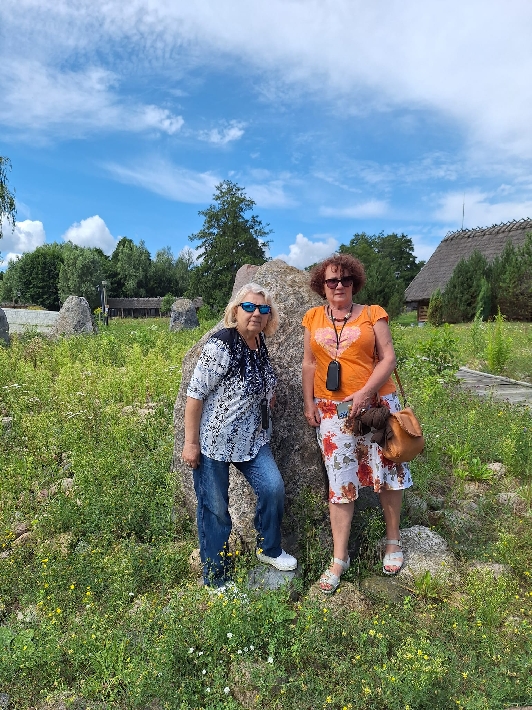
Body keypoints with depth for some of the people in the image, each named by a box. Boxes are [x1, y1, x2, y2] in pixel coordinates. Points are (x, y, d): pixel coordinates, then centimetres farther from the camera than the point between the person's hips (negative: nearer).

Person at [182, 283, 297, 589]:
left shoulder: (261, 346, 3)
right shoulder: (221, 345, -19)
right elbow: (195, 394, -17)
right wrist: (191, 443, -16)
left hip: (251, 440, 7)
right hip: (213, 441, -6)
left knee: (274, 488, 0)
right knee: (215, 509, 6)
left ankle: (269, 549, 28)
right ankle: (217, 580, 26)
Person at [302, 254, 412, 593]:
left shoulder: (372, 314, -2)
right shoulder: (314, 318, 6)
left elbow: (388, 358, -6)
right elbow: (310, 363, 10)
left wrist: (364, 393, -18)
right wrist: (309, 403, 5)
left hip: (377, 403, -1)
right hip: (332, 410, 2)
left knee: (388, 471, 11)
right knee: (340, 481, 6)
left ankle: (394, 540, 35)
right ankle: (339, 558, 19)